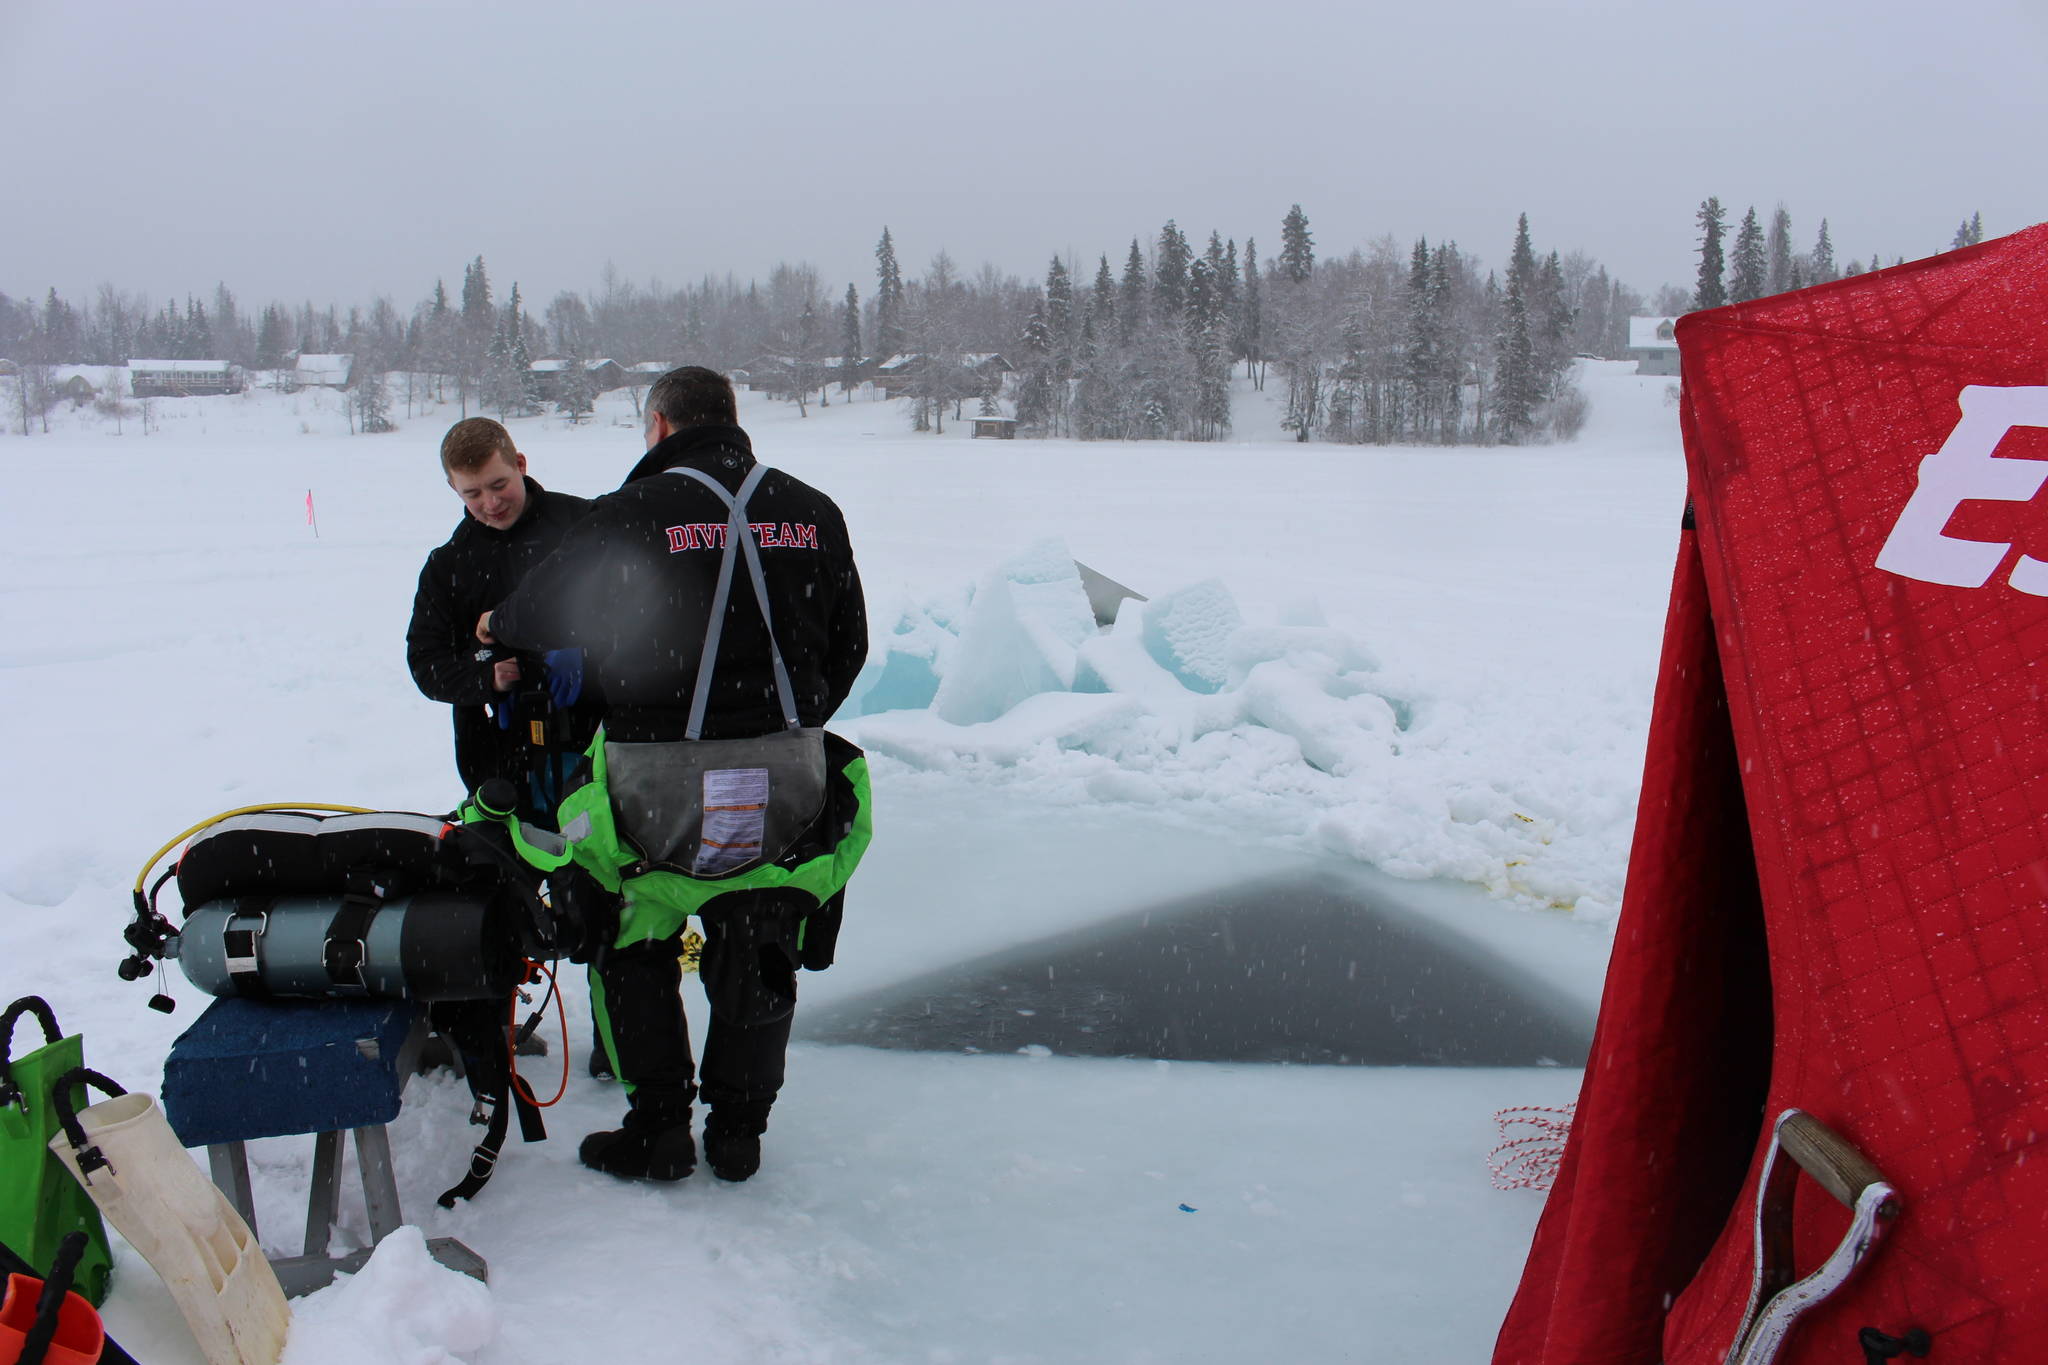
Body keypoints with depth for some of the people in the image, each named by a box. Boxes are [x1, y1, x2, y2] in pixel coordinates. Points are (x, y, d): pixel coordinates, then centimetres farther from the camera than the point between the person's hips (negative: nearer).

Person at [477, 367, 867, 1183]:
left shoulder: (631, 513, -10)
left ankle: (659, 1126, 20)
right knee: (757, 950, 17)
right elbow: (847, 645, 10)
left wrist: (496, 625, 26)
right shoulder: (812, 513, 4)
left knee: (632, 945, 15)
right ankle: (738, 1129, 26)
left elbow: (547, 613, 2)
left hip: (656, 778, -4)